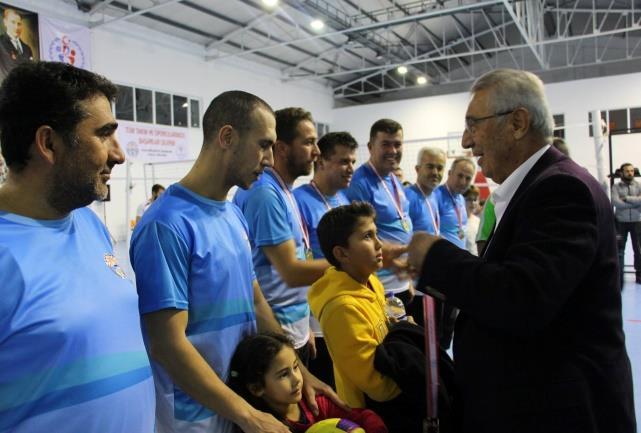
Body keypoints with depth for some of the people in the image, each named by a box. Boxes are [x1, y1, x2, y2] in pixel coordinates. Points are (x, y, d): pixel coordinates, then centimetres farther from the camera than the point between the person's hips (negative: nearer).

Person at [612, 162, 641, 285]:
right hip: (621, 222, -2)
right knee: (619, 250, 1)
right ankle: (619, 276, 7)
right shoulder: (616, 187, -1)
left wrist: (627, 198, -17)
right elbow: (616, 203, -17)